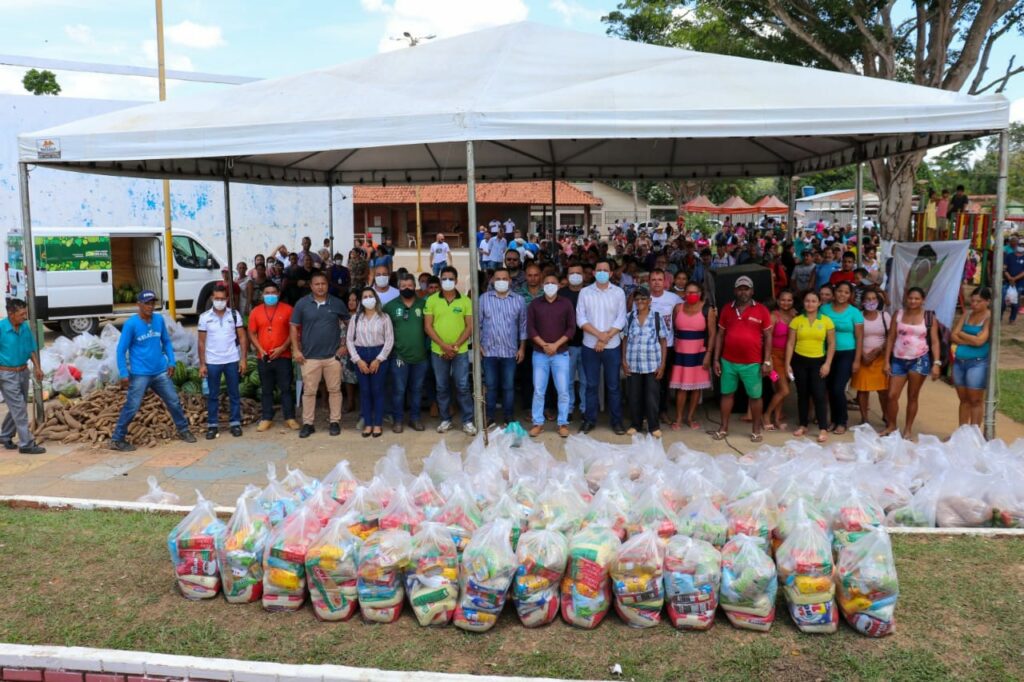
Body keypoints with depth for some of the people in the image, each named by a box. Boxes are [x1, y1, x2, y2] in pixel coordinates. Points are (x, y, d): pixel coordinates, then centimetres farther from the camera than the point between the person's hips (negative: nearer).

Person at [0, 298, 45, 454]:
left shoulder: (26, 327, 0)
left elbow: (32, 349, 11)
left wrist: (37, 367, 3)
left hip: (23, 372, 6)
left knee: (18, 407, 16)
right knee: (19, 409, -5)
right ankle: (26, 444, 0)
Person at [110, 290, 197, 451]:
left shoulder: (159, 320, 3)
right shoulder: (131, 324, -13)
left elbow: (166, 341, 15)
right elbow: (121, 350, -10)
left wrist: (171, 361, 7)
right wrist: (124, 374, -15)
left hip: (161, 372, 5)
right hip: (140, 374, -5)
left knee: (174, 402, 12)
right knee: (132, 407, -3)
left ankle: (183, 430, 29)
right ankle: (117, 440, 9)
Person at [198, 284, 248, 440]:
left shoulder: (234, 314, 0)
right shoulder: (205, 317, 0)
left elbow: (242, 338, 1)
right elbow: (202, 342, 2)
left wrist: (243, 359, -6)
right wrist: (202, 364, -2)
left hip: (232, 360, 0)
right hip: (212, 362, 0)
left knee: (234, 394, 7)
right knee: (212, 395, 7)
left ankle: (235, 423, 15)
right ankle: (212, 425, 14)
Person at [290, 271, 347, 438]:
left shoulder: (337, 303, 2)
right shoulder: (302, 303, -1)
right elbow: (294, 327, 2)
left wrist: (344, 345, 4)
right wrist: (296, 350, -4)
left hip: (333, 355, 1)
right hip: (309, 356, -1)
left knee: (334, 390, 6)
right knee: (309, 391, 5)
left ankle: (335, 422, 17)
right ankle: (308, 423, 14)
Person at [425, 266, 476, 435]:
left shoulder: (465, 301, 1)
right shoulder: (432, 300, 2)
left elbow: (470, 326, -1)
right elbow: (428, 326, -1)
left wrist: (455, 345, -12)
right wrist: (443, 345, -12)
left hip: (461, 351, -1)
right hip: (438, 351, 1)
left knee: (463, 387, -2)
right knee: (442, 387, 8)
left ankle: (468, 421, 7)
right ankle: (445, 420, 19)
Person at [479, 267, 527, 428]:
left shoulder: (518, 300, 3)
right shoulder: (483, 298, 2)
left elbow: (523, 325, 5)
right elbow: (478, 323, 3)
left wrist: (522, 348, 2)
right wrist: (477, 345, -2)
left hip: (510, 351, 0)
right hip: (489, 350, 0)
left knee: (509, 386, 6)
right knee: (490, 385, 6)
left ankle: (509, 417, 16)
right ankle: (490, 416, 16)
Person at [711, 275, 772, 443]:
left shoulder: (761, 310, -3)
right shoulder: (727, 310, 4)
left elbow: (768, 336, -1)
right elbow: (720, 335, 8)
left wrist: (767, 361, -6)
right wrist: (716, 359, 3)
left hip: (752, 363, -2)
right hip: (728, 361, 2)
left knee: (755, 396, 6)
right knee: (727, 393, 10)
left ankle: (756, 430, 19)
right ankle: (724, 428, 20)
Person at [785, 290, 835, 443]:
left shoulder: (826, 321, -1)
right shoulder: (796, 320, 1)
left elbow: (831, 344, 1)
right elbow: (790, 343, 2)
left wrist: (827, 363, -6)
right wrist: (788, 363, -3)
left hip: (818, 362, -1)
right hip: (799, 361, 1)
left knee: (819, 394, -5)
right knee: (802, 394, 10)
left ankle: (823, 429, 1)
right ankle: (802, 425, 21)